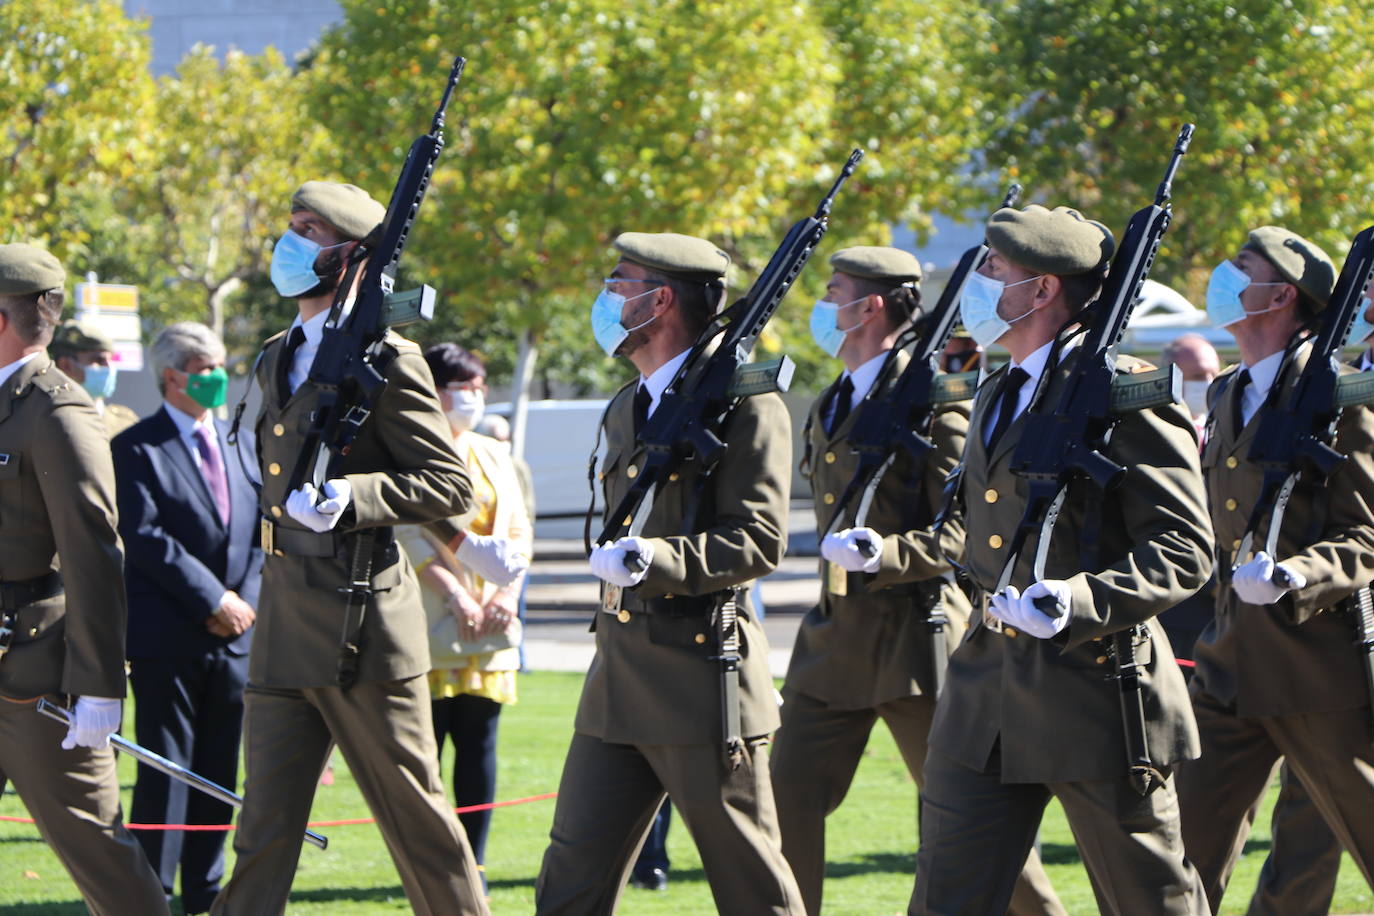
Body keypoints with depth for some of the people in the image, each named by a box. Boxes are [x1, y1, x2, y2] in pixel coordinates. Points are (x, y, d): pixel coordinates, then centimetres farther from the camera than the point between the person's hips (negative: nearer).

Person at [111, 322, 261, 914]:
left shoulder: (239, 443, 15)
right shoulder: (137, 448, -4)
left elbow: (262, 533, 14)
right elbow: (145, 537, -13)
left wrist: (245, 601, -2)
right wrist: (211, 599, -15)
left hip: (233, 638, 6)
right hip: (167, 639, -6)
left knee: (219, 775, 8)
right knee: (166, 771, -5)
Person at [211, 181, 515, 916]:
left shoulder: (386, 360, -8)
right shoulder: (277, 360, 17)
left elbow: (450, 486, -10)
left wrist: (350, 497, -23)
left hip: (363, 620, -7)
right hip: (283, 631, 7)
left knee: (415, 816, 1)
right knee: (265, 826, 4)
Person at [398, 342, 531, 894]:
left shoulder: (494, 458, 17)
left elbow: (519, 533, 13)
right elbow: (409, 536, -9)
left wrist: (508, 591, -3)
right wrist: (455, 595, -16)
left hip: (490, 625, 5)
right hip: (430, 625, -5)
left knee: (479, 745, 4)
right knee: (424, 744, -6)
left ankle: (473, 861, 9)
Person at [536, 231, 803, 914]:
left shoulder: (744, 404, -9)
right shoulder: (625, 410, 18)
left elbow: (758, 540, -16)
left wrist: (659, 558, -27)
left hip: (702, 675, -8)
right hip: (619, 676, 8)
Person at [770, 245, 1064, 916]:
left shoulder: (932, 399, -11)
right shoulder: (831, 406, 15)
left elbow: (969, 531, -16)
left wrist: (885, 553, -27)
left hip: (917, 633, -8)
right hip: (834, 634, 8)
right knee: (789, 798, 2)